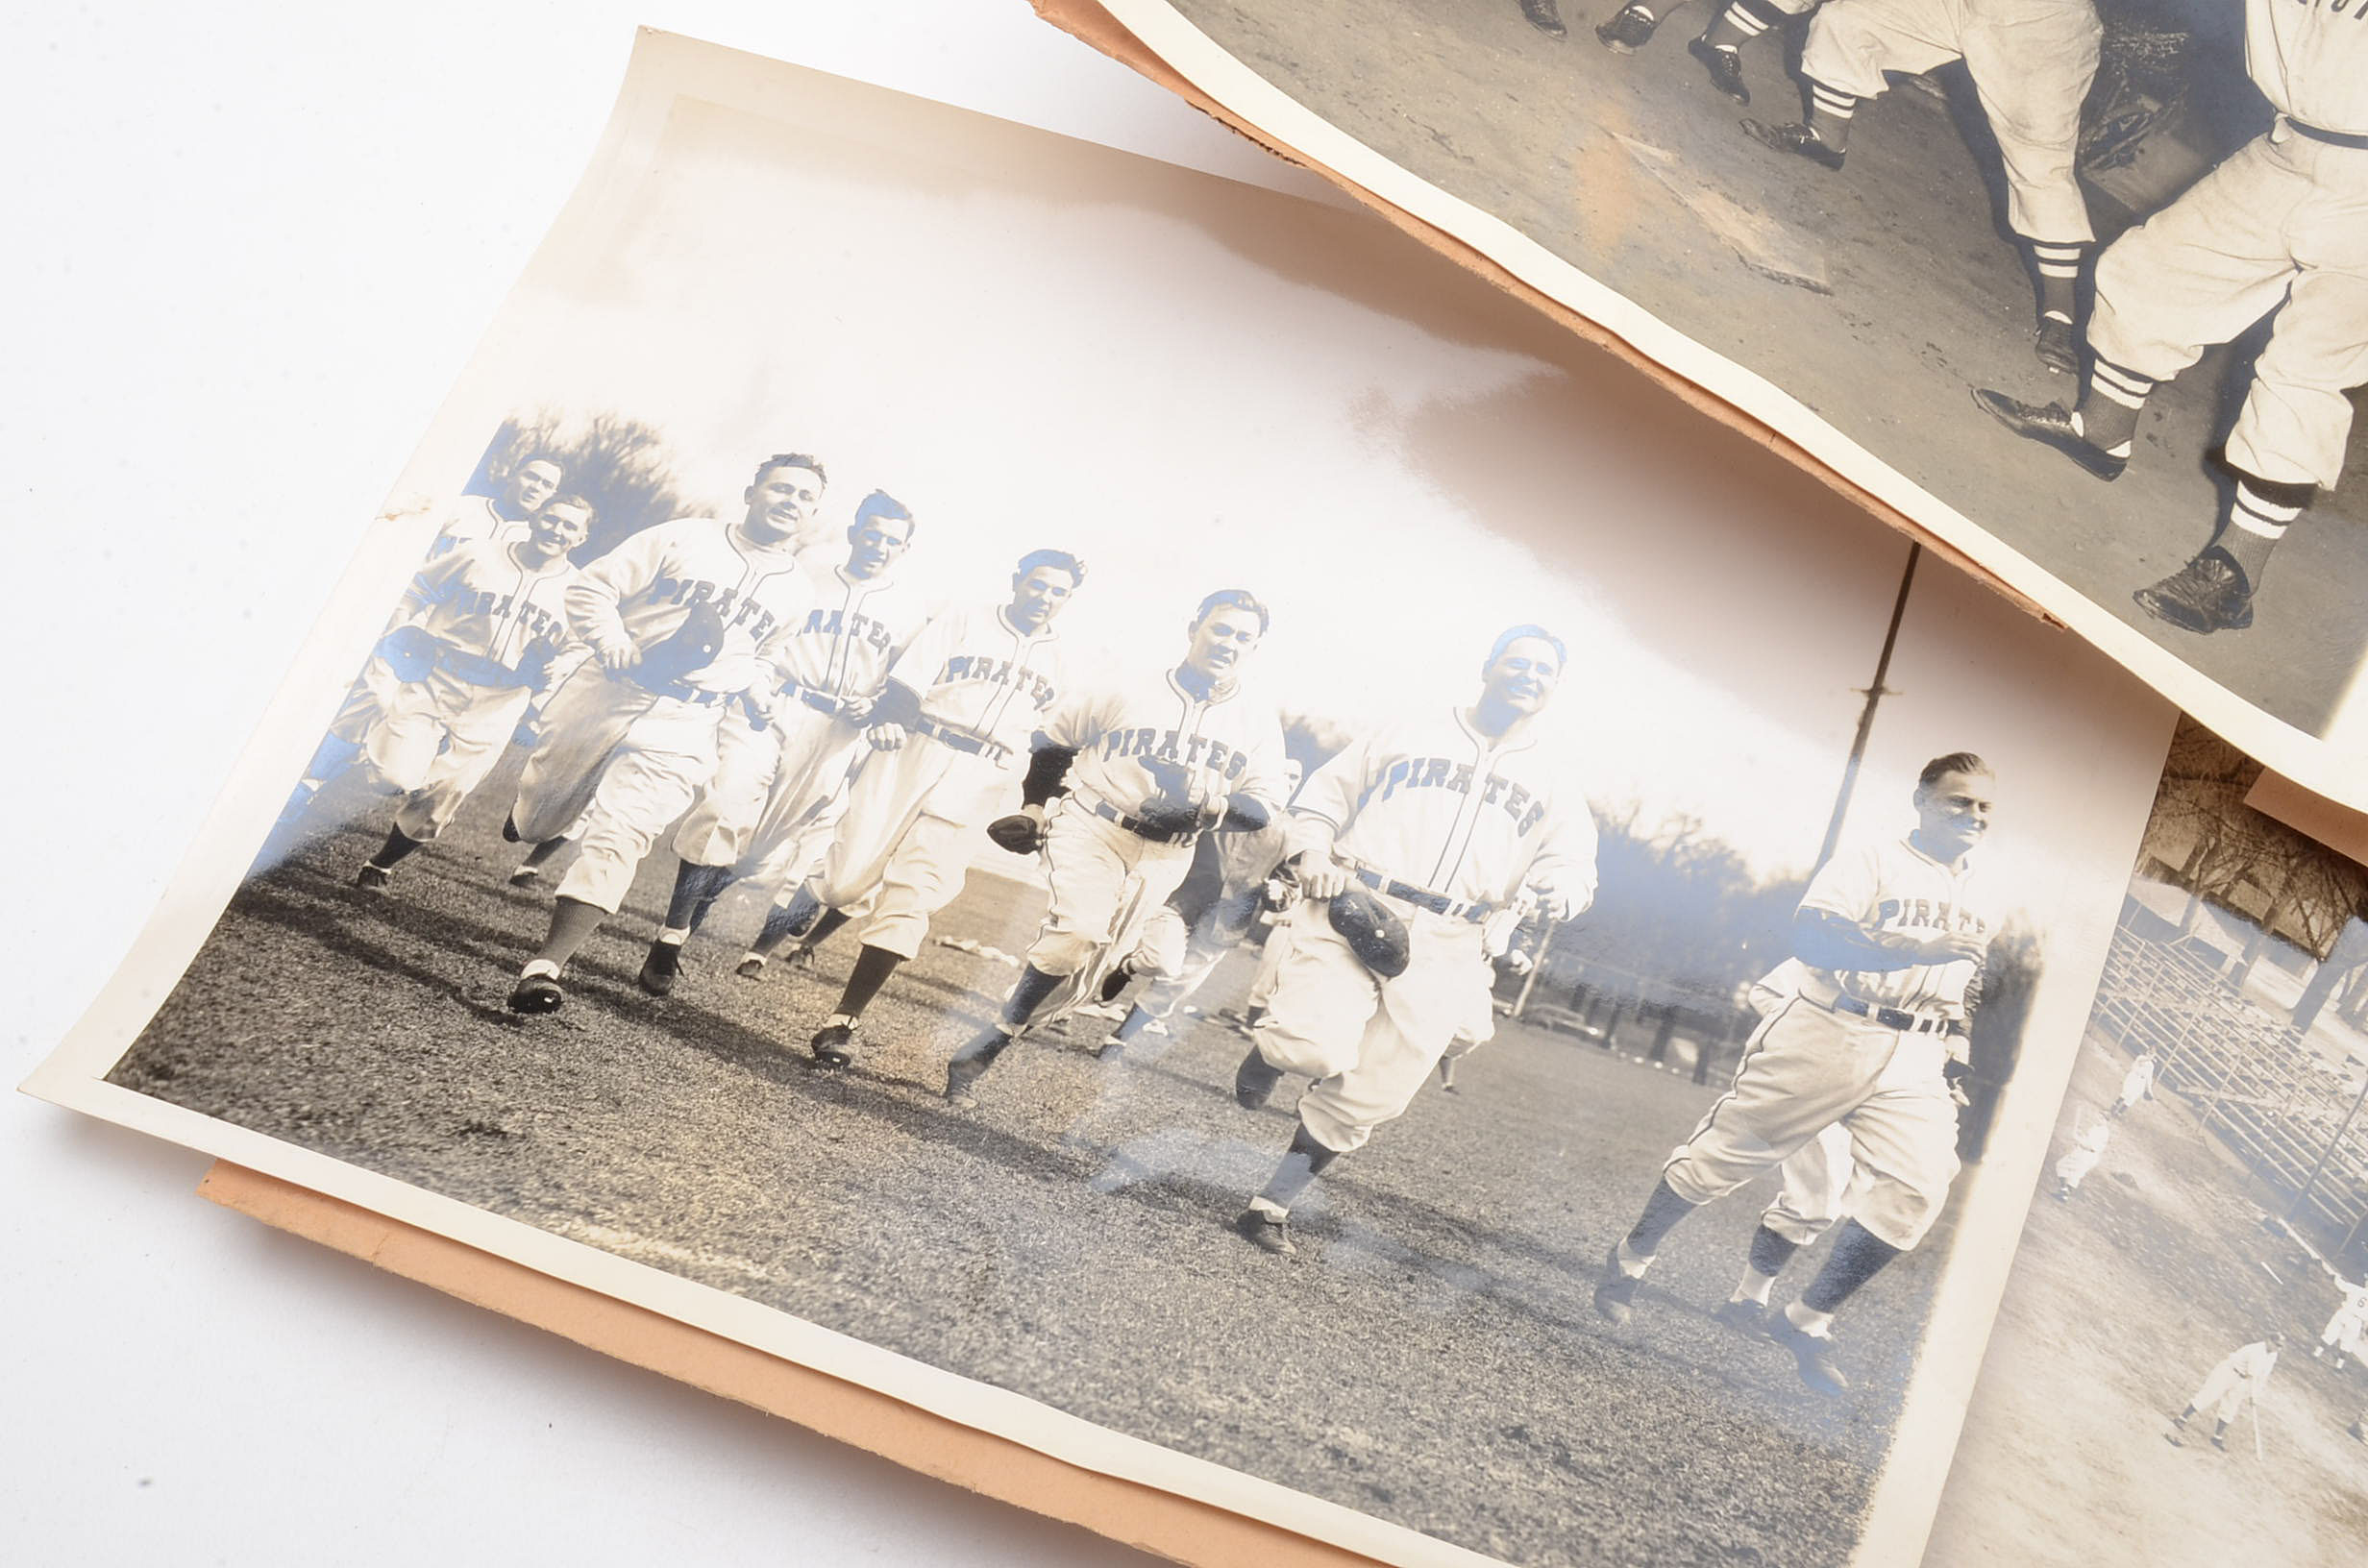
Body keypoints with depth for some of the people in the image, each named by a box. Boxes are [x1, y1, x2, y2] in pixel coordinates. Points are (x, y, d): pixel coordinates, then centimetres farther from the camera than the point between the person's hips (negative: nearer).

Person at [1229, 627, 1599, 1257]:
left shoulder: (1553, 788, 17)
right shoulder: (1410, 735, 12)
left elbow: (1571, 861, 10)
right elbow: (1323, 795, 16)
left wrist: (1561, 886, -14)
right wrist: (1312, 851, -3)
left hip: (1442, 953, 2)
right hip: (1356, 913, -2)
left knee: (1368, 1098, 0)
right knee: (1318, 1047, -25)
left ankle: (1272, 1206, 18)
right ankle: (1270, 1049, 11)